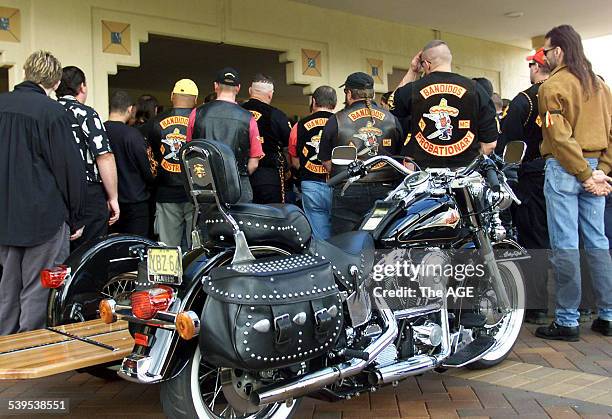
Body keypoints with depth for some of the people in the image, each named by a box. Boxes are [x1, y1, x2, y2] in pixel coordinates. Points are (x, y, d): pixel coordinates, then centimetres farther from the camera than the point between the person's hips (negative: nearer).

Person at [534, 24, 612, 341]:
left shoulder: (552, 87, -8)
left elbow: (560, 138, -17)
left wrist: (585, 175, -13)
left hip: (564, 170, -7)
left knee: (565, 246, -3)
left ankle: (567, 321, 3)